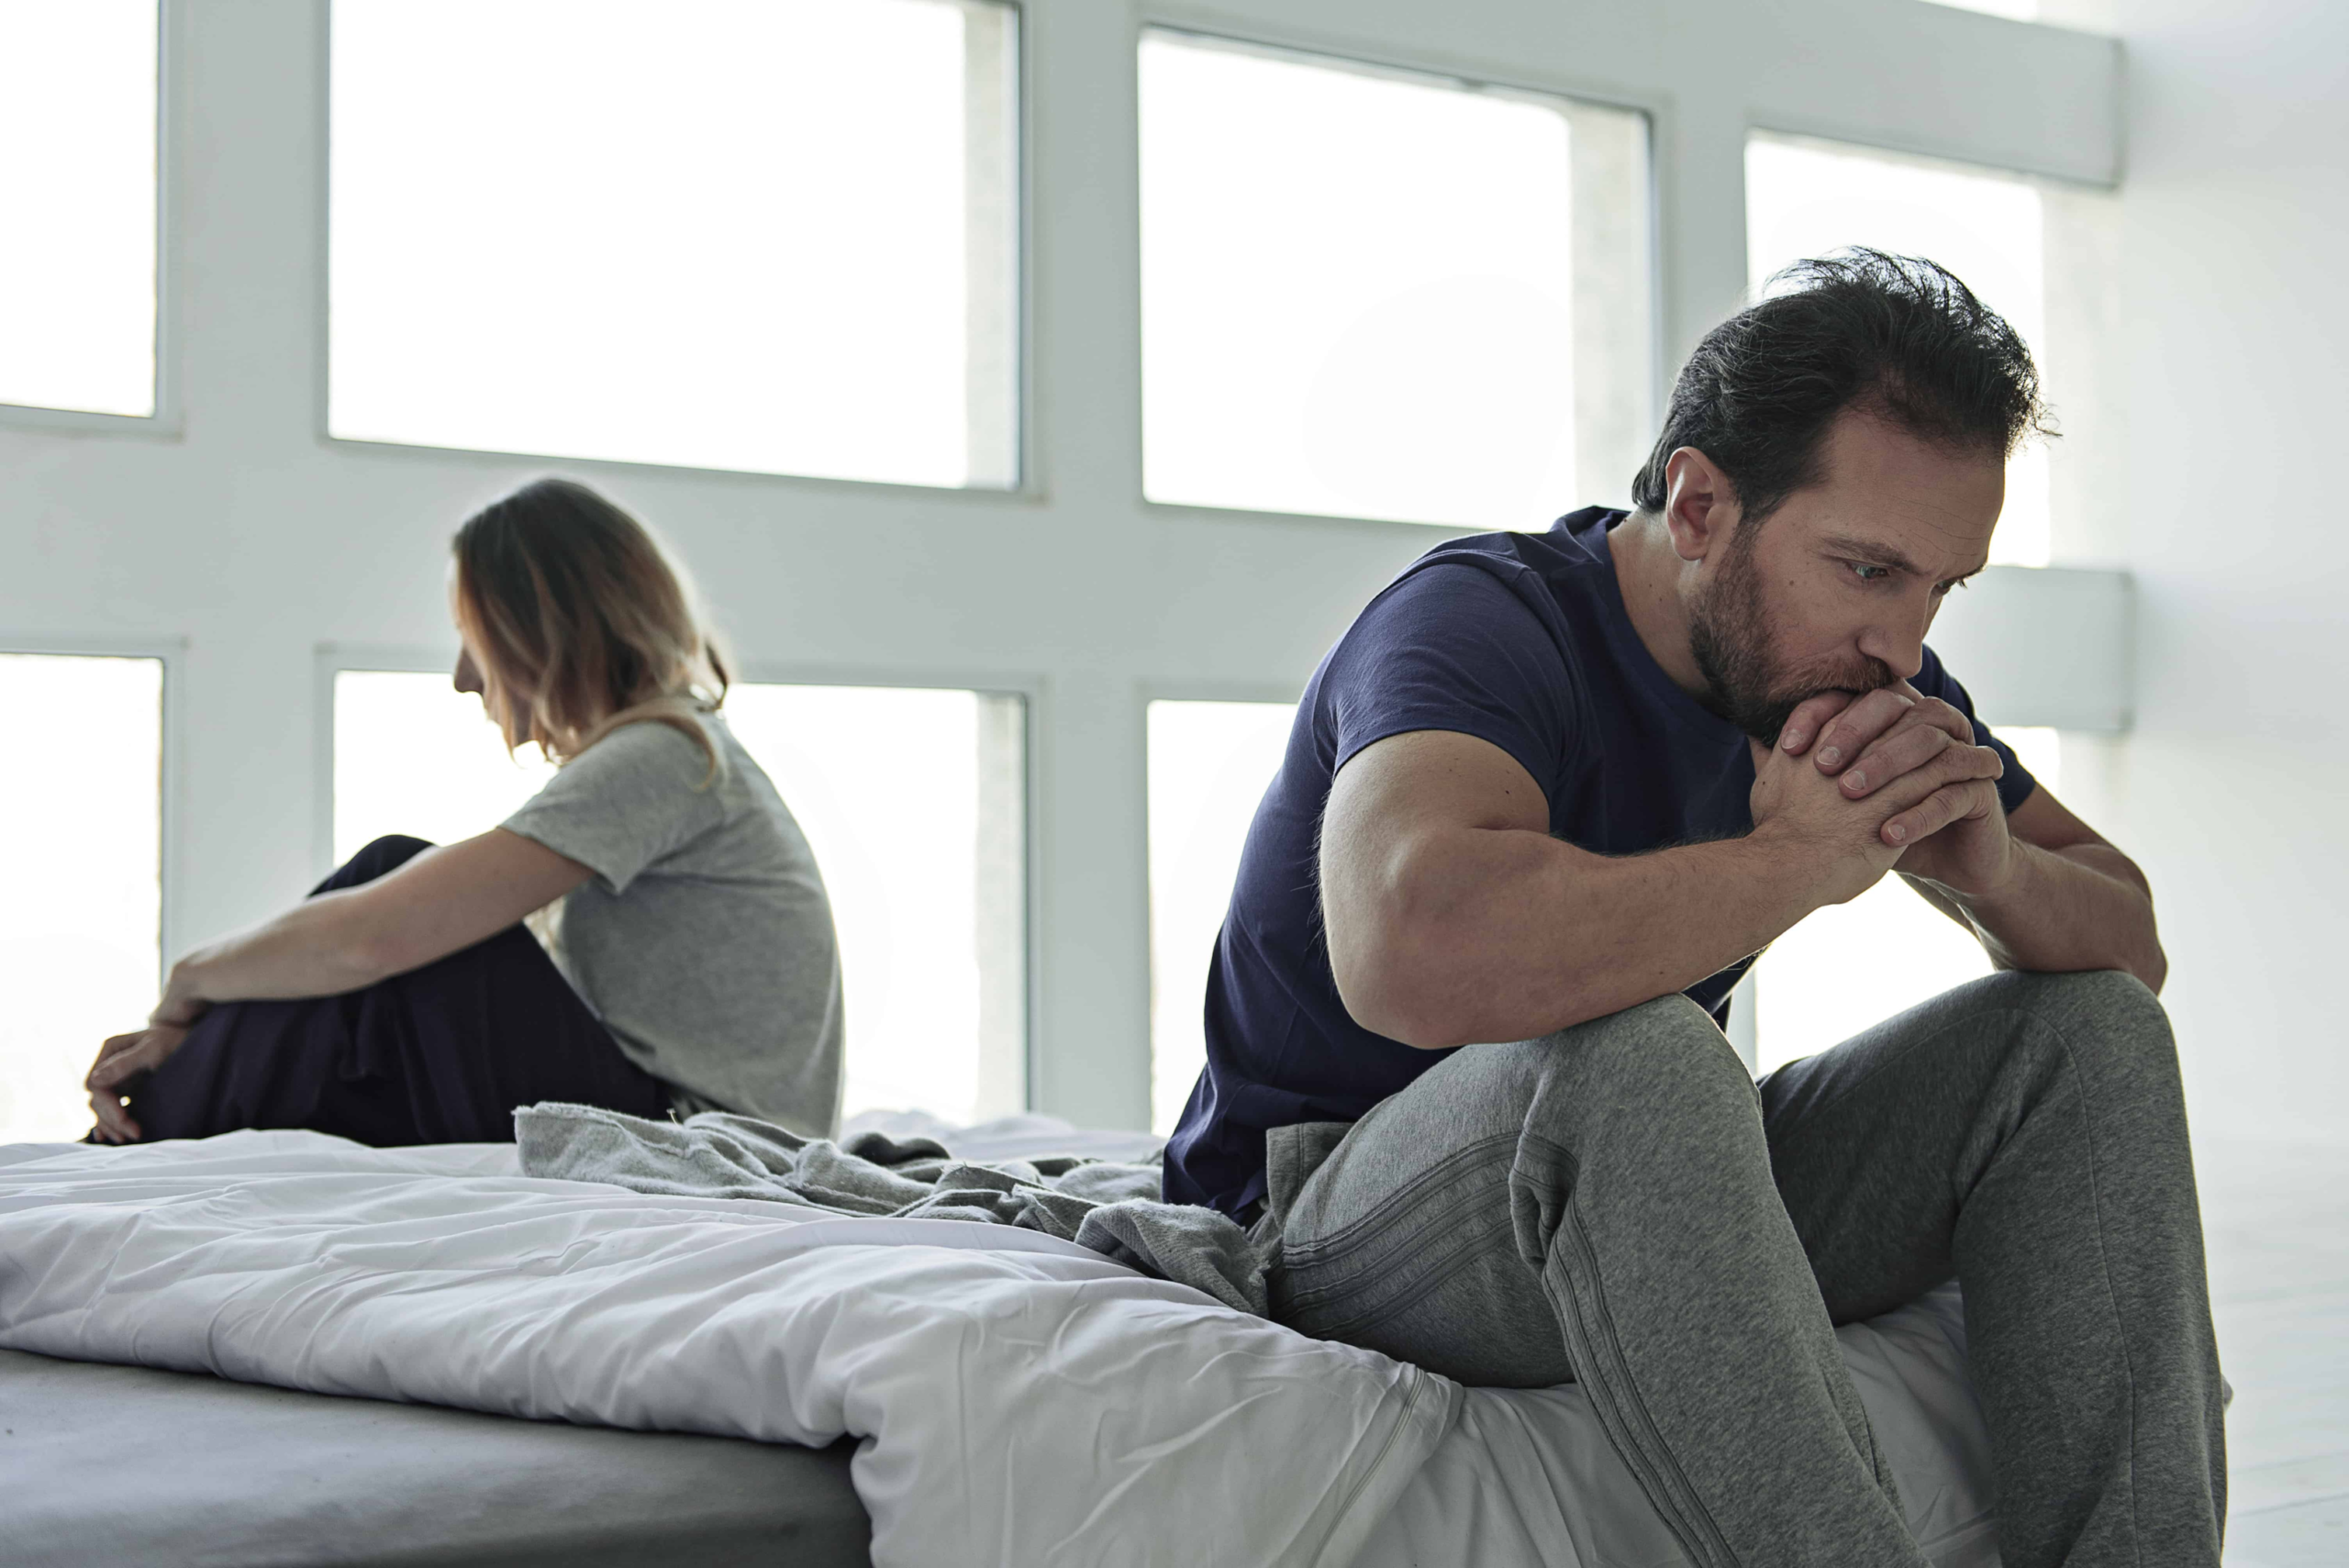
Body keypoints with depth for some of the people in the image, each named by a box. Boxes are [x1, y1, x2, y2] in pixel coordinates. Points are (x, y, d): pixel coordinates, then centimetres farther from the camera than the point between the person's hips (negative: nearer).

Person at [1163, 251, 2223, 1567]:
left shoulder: (1854, 663, 2)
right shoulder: (1481, 621, -22)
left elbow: (2131, 946, 8)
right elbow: (1417, 949, -45)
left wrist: (1989, 866, -17)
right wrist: (1795, 859, -31)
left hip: (1664, 1212, 7)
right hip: (1340, 1233, -7)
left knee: (2089, 1028, -6)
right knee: (1632, 1049, -38)